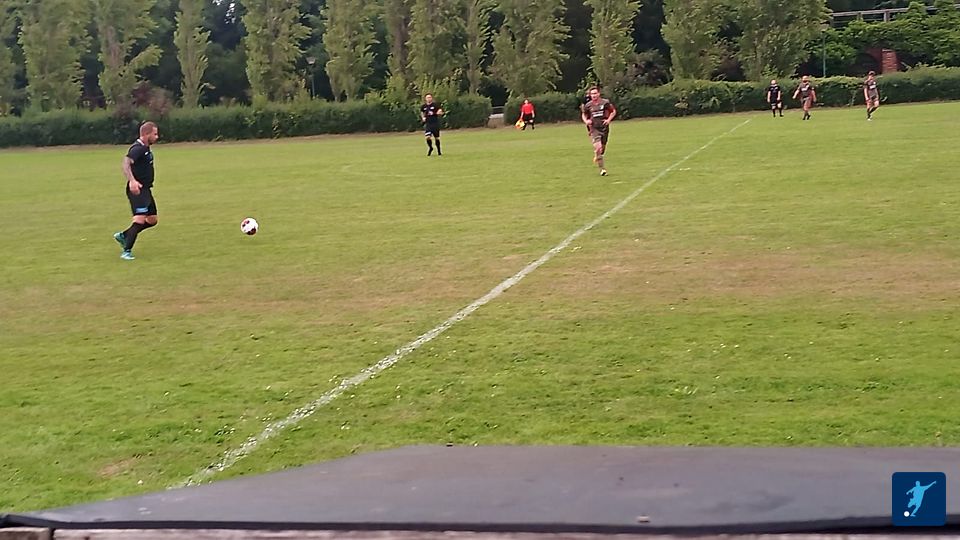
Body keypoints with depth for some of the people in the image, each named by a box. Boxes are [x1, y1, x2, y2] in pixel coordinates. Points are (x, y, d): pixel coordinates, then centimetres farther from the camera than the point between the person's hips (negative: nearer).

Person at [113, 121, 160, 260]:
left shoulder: (146, 148, 13)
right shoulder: (137, 149, -17)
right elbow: (125, 164, -33)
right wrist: (132, 181, -47)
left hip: (146, 190, 10)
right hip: (137, 190, -10)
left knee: (152, 220, 12)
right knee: (140, 219, -19)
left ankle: (123, 236, 25)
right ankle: (126, 251, -13)